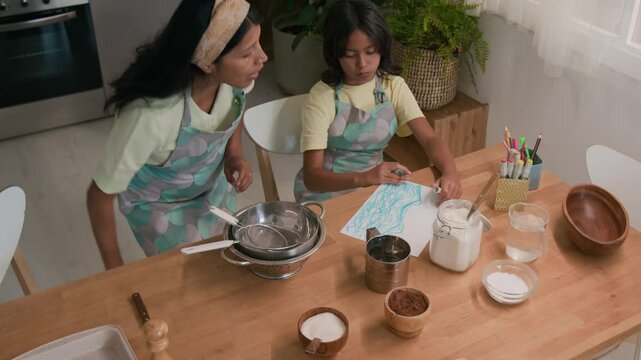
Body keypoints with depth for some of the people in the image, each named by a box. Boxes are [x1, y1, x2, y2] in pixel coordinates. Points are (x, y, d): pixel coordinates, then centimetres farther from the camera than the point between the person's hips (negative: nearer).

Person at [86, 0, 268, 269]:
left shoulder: (235, 74, -27)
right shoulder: (151, 115, -42)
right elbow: (99, 195, -26)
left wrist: (234, 154, -15)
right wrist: (115, 270, -16)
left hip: (216, 188, 5)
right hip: (161, 208, -5)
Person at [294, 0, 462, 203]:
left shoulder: (393, 86, -4)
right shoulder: (322, 96, -17)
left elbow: (430, 139, -12)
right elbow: (312, 176, -22)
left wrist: (450, 173, -34)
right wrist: (362, 177, -40)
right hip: (326, 191, -3)